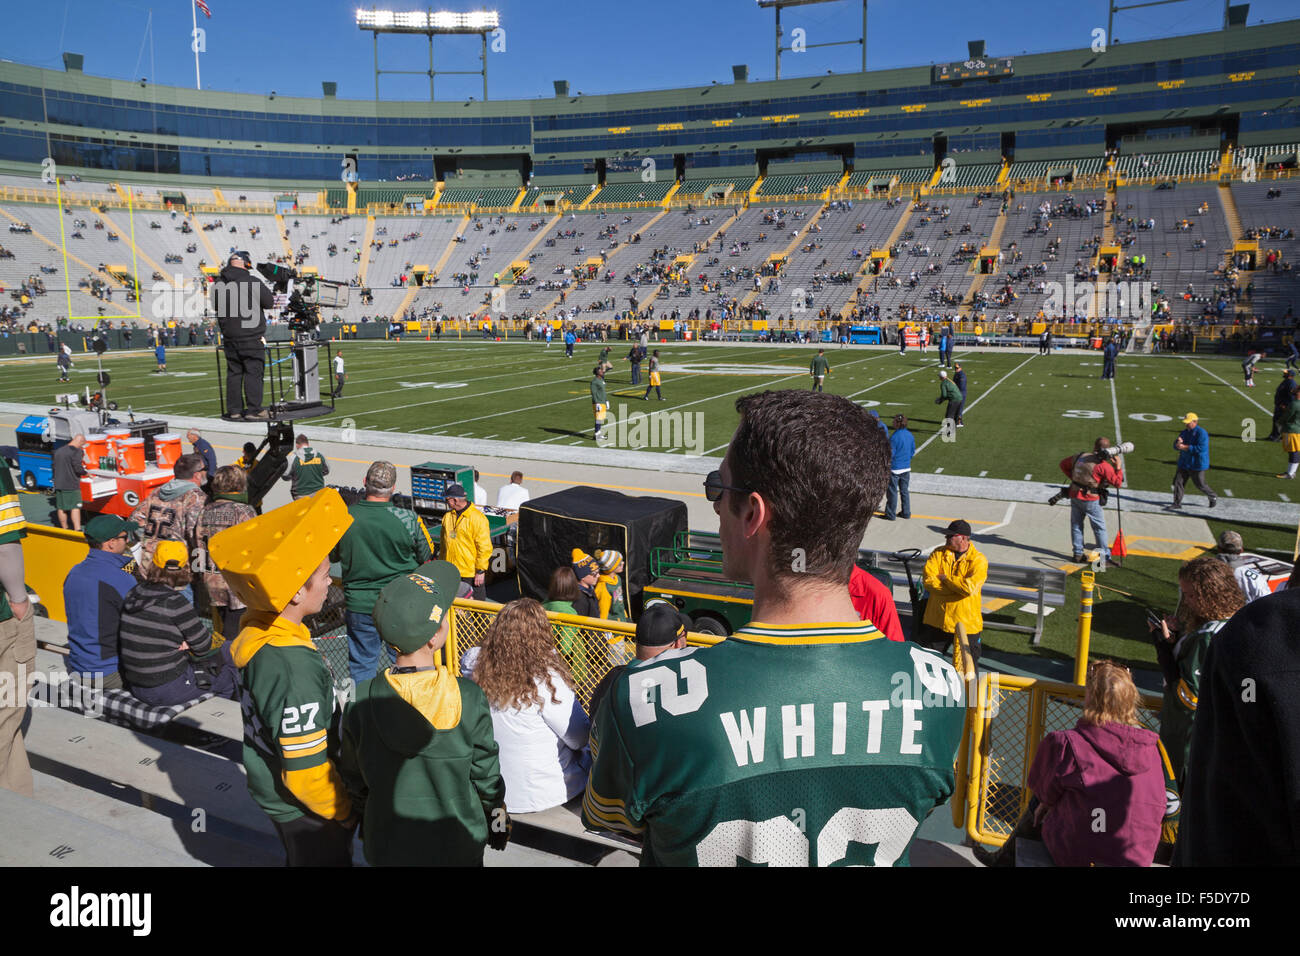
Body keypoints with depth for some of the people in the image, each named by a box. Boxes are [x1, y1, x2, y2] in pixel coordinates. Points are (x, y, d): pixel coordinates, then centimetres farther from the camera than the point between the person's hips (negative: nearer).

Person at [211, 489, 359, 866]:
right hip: (304, 807, -8)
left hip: (270, 788, 8)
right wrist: (343, 810, -11)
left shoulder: (254, 632, -8)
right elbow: (306, 774, -30)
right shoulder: (296, 672, -35)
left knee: (299, 856, 28)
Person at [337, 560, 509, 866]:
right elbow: (486, 775, -12)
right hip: (457, 847, -1)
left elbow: (354, 782, -5)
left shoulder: (359, 704, -20)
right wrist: (498, 822, 7)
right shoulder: (469, 699, -25)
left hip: (387, 849, 2)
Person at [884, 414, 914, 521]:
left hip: (895, 468, -7)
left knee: (893, 492, 3)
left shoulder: (894, 437, -20)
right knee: (904, 491, 17)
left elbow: (890, 454, -18)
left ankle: (890, 515, 10)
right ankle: (906, 512, 23)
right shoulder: (910, 435, 1)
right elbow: (913, 451, 10)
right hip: (906, 468, 7)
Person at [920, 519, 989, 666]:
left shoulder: (979, 560, -7)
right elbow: (928, 580, -10)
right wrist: (956, 586, -16)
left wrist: (945, 578, -11)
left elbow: (969, 587, -22)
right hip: (936, 620, 3)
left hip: (966, 623, -2)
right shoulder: (938, 554, 3)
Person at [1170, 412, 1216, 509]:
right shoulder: (1184, 432, 9)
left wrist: (1185, 447, -24)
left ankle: (1213, 497, 31)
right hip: (1184, 463, 7)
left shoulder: (1201, 433, -15)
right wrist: (1178, 442, -16)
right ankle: (1177, 503, 2)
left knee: (1200, 484, 6)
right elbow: (1176, 446, 8)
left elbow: (1201, 448, -24)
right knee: (1178, 482, -2)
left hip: (1197, 465, -7)